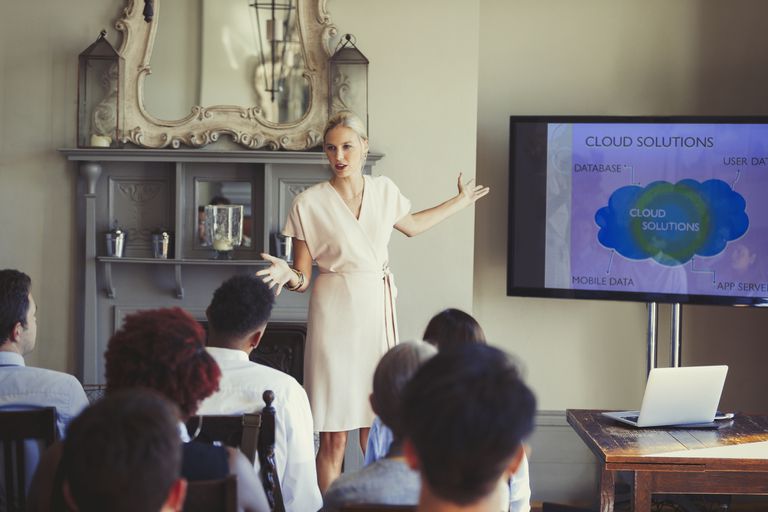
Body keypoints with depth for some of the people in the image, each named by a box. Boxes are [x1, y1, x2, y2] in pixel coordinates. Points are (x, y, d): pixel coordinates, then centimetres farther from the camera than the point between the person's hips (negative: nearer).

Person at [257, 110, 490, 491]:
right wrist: (288, 274, -26)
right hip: (335, 315, -4)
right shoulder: (309, 203, -7)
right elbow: (303, 278, -4)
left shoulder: (384, 191, 6)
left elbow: (412, 225, 29)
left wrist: (461, 201, 33)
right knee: (333, 438, -3)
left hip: (379, 315, 4)